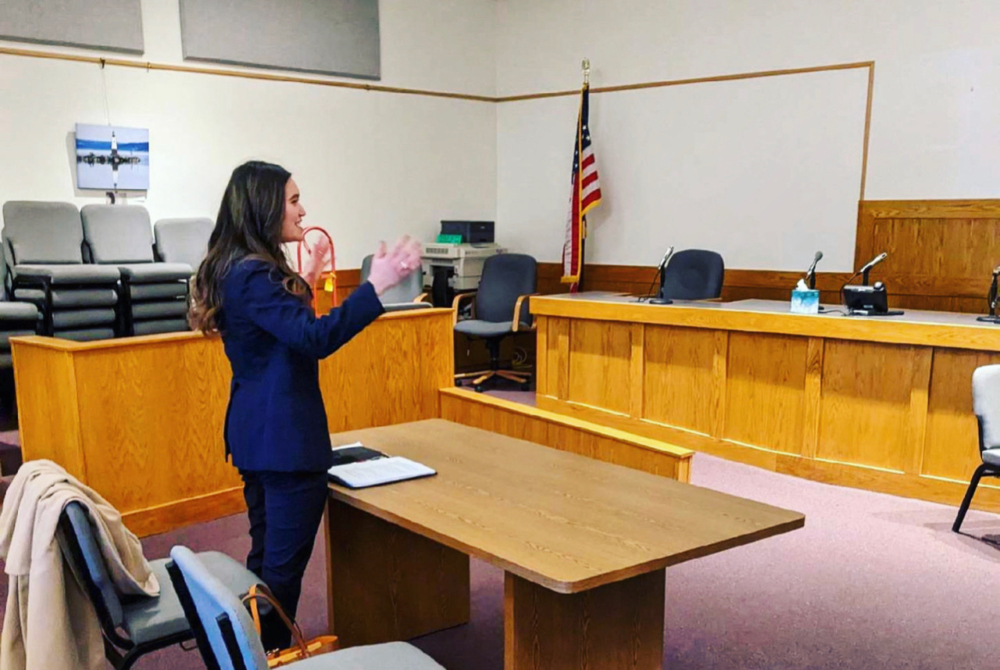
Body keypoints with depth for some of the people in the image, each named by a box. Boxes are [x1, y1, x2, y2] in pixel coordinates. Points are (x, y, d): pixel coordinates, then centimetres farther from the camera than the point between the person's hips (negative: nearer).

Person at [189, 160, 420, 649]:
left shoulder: (241, 269, 11)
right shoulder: (253, 275, -20)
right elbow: (315, 339, -30)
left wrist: (303, 283, 25)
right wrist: (376, 286, -34)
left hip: (257, 432, 11)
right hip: (284, 437, -11)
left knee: (266, 554, 20)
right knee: (284, 563, 2)